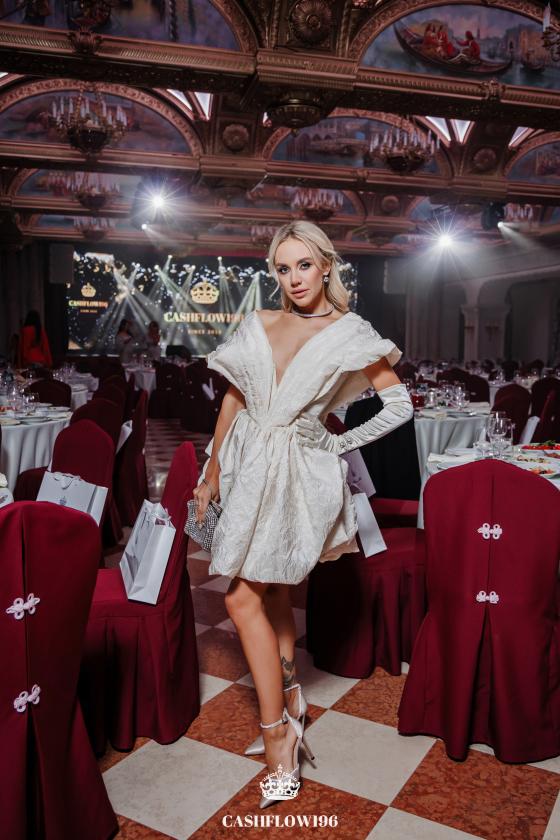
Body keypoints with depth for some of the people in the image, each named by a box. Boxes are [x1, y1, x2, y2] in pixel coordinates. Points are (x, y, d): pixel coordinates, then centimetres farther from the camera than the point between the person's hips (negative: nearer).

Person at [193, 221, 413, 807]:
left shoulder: (348, 333, -3)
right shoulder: (258, 325, 8)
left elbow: (400, 403, 0)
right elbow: (233, 400, 11)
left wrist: (340, 443, -3)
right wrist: (211, 473, 11)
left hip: (301, 474, -5)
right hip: (249, 468, 5)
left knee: (244, 598, -6)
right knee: (271, 591, 15)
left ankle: (277, 730, 8)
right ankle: (287, 689, 34)